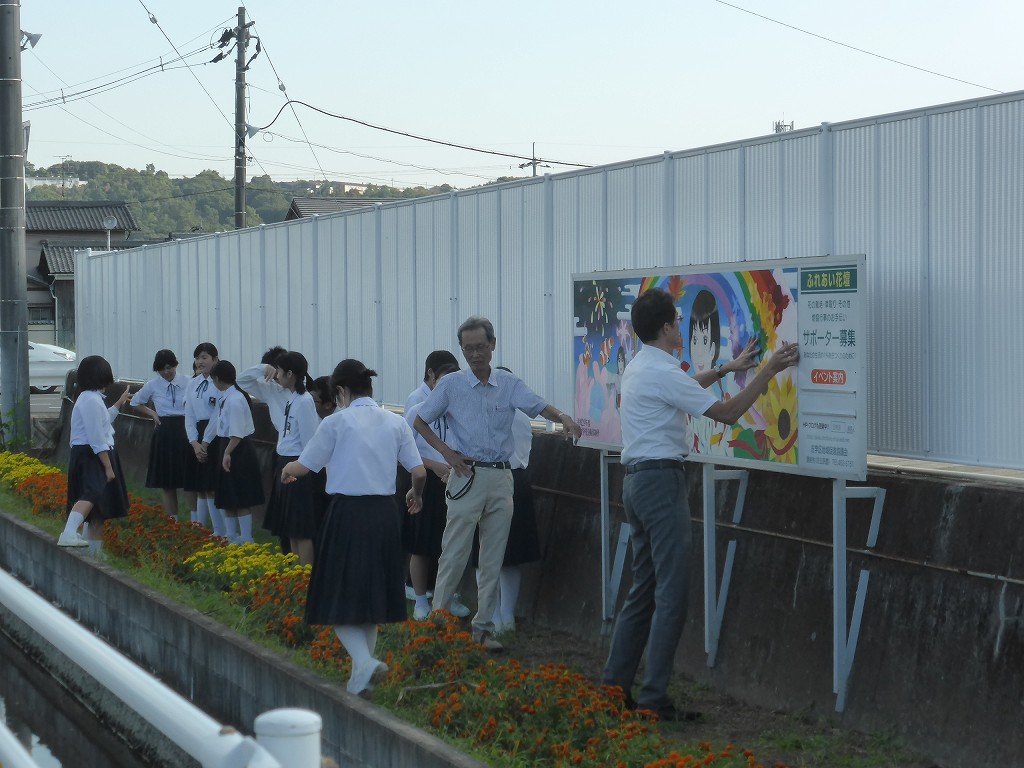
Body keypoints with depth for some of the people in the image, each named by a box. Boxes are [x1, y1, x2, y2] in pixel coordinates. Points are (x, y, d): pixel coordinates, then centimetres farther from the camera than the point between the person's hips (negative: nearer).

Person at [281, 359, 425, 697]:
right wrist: (416, 495, 26)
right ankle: (362, 675, 24)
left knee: (340, 597, 3)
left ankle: (364, 661, -19)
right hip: (385, 513, 5)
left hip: (348, 512, -4)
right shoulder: (396, 422, 5)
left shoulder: (336, 422, -6)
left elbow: (303, 466, 1)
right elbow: (419, 472, 4)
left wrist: (286, 471, 24)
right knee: (372, 593, 17)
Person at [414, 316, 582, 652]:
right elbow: (420, 422, 7)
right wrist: (447, 453, -5)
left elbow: (538, 406, -6)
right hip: (468, 475, -3)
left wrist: (562, 417, -27)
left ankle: (483, 627, 13)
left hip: (501, 476, 3)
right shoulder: (451, 385, 1)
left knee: (493, 560, 6)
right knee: (455, 554, -4)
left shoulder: (509, 384, 6)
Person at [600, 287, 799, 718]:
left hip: (637, 480, 10)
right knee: (671, 593, -8)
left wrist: (728, 368, 39)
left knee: (644, 588, 15)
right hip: (661, 478, -10)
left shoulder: (640, 367, 15)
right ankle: (653, 696, -9)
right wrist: (768, 371, -6)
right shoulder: (663, 373, -15)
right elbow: (726, 412, -13)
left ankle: (615, 683, 17)